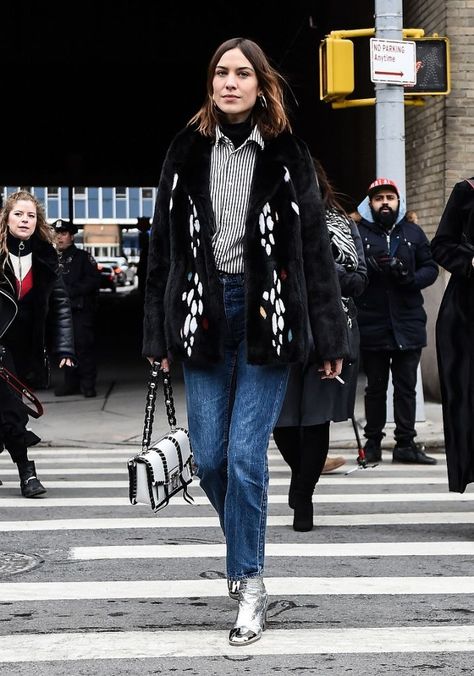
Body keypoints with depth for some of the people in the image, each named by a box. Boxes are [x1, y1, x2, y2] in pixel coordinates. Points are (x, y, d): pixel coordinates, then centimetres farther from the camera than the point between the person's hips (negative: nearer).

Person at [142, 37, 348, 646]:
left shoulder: (288, 157, 1)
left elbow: (315, 250, 2)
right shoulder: (186, 153, 6)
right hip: (203, 314, 2)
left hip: (267, 316, -2)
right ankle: (244, 548, 32)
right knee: (209, 458, 4)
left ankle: (248, 584, 5)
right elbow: (162, 245, 8)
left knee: (246, 456, -7)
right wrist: (158, 333, 5)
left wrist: (329, 339, -1)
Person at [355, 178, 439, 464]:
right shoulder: (358, 233, 2)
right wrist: (369, 267, -24)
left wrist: (411, 278, -12)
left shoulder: (413, 233, 10)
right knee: (375, 387, 8)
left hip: (408, 324, 2)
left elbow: (430, 268, 7)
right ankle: (373, 443, 16)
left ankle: (406, 443, 12)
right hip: (371, 325, -2)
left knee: (407, 386, 5)